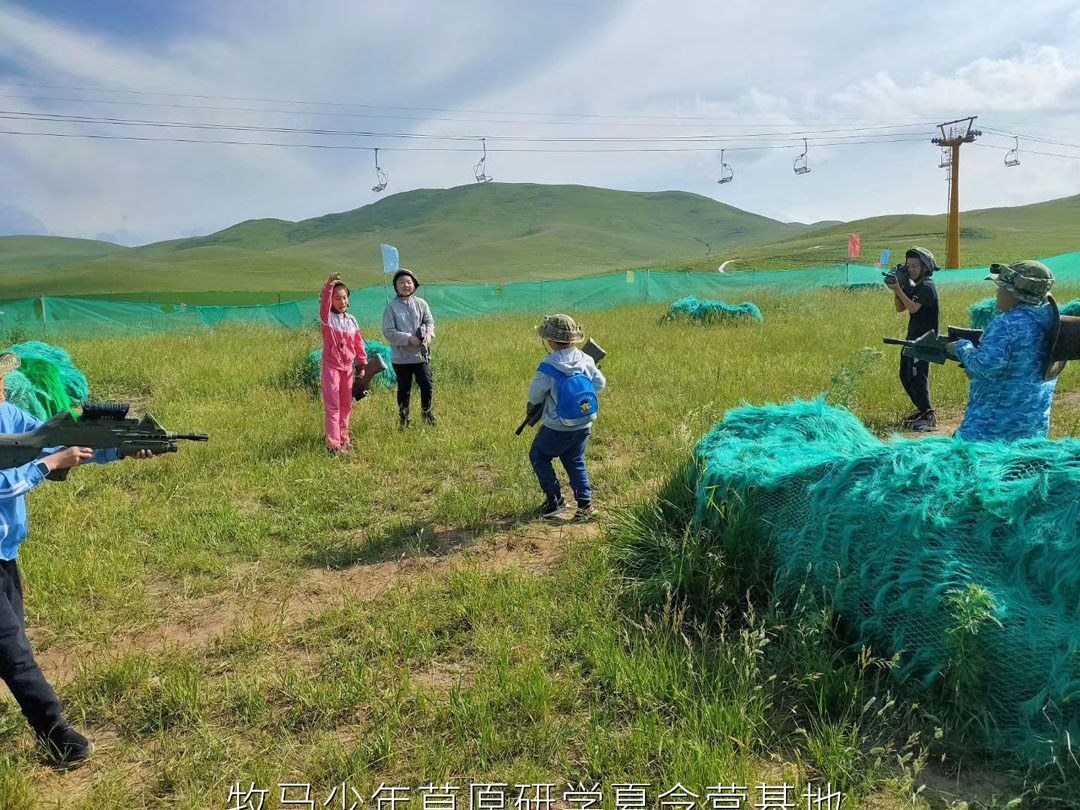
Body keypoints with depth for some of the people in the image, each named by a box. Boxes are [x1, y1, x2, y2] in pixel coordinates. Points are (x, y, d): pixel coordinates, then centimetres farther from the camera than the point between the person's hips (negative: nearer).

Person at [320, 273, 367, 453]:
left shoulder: (351, 320, 6)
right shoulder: (327, 318, -9)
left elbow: (358, 342, 10)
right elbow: (323, 305, -31)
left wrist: (363, 363, 8)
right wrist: (329, 286, -46)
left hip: (348, 367, 5)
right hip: (331, 366, -5)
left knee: (346, 404, 14)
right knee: (333, 405, -4)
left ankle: (343, 437, 27)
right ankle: (333, 443, -3)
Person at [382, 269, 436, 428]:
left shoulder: (421, 303, 2)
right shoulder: (391, 307, -6)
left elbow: (429, 321, 7)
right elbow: (388, 331, -9)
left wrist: (429, 334, -15)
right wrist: (409, 338, -19)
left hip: (421, 354, 2)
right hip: (400, 356, -2)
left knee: (428, 385, 6)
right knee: (404, 389, 9)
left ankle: (427, 413, 29)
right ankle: (403, 420, 23)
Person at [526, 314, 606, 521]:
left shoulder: (549, 367, -21)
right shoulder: (585, 360, -5)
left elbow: (534, 396, -13)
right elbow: (600, 384, 8)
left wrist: (531, 405, 10)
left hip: (557, 429, -5)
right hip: (584, 426, 5)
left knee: (538, 457, 18)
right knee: (575, 461, 23)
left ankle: (555, 500, 17)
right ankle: (585, 504, 17)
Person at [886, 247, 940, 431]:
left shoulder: (927, 287, -13)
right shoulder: (914, 287, 15)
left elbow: (913, 308, -23)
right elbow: (900, 308, 12)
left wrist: (899, 289, -23)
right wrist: (897, 289, 0)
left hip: (924, 339, -10)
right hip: (913, 337, 10)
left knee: (917, 377, -15)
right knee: (905, 376, 13)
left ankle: (929, 417, -13)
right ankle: (922, 410, 24)